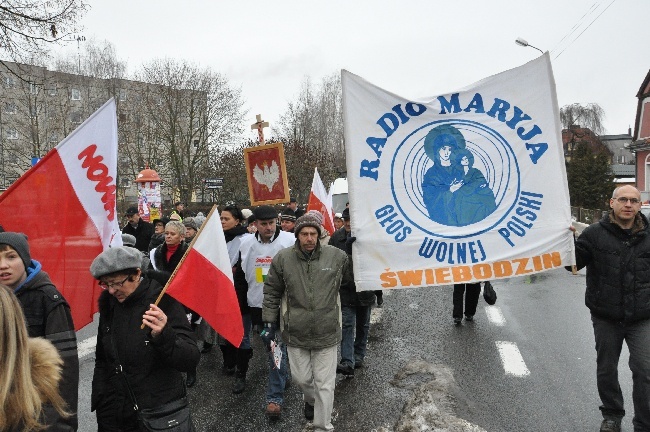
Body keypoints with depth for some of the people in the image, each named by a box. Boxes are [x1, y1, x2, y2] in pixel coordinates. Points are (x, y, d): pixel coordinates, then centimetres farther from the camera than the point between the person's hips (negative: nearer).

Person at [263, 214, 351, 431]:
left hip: (326, 332, -1)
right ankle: (310, 399, 51)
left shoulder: (337, 256, -7)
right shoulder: (282, 258, -6)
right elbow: (272, 292, 4)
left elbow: (349, 283, 13)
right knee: (302, 378, 17)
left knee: (325, 384, 7)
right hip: (295, 332, 1)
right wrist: (269, 322, 5)